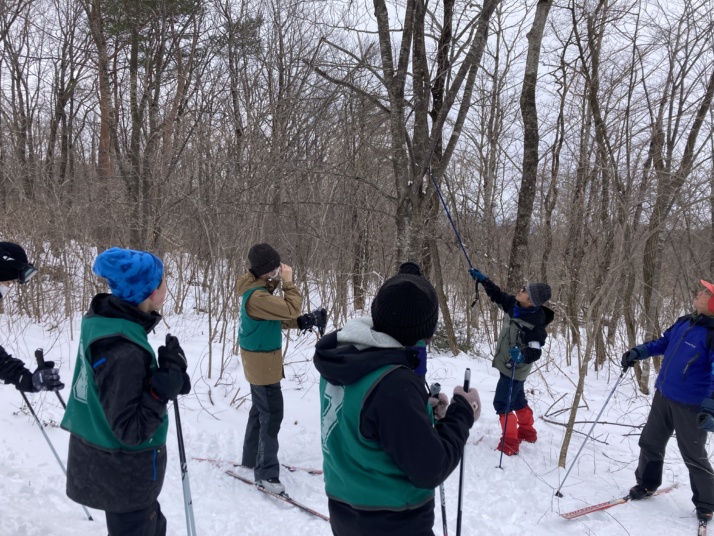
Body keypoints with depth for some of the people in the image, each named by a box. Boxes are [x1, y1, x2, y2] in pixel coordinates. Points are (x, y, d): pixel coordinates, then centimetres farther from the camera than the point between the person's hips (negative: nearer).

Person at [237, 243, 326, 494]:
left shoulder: (259, 289, 5)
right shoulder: (257, 296, -28)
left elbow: (278, 317, 9)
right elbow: (291, 308, -31)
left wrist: (302, 321, -4)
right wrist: (288, 282, -20)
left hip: (259, 359, 11)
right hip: (262, 361, -11)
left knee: (260, 410, 22)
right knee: (272, 414, -5)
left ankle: (252, 458, 38)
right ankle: (265, 474, 3)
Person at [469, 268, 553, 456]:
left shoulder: (535, 324, -29)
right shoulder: (514, 305, -9)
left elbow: (535, 352, -29)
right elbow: (497, 295, 7)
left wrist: (521, 356, -49)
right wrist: (483, 279, 2)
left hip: (515, 369, -9)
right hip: (508, 365, 9)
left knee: (502, 404, -4)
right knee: (518, 400, 24)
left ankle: (510, 444, 6)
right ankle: (527, 432, 42)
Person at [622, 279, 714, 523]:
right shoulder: (683, 322, 1)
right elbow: (664, 343, 18)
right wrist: (638, 352, 5)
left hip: (691, 405, -7)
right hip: (664, 395, 7)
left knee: (694, 456, 7)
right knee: (650, 442, 18)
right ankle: (646, 484, 37)